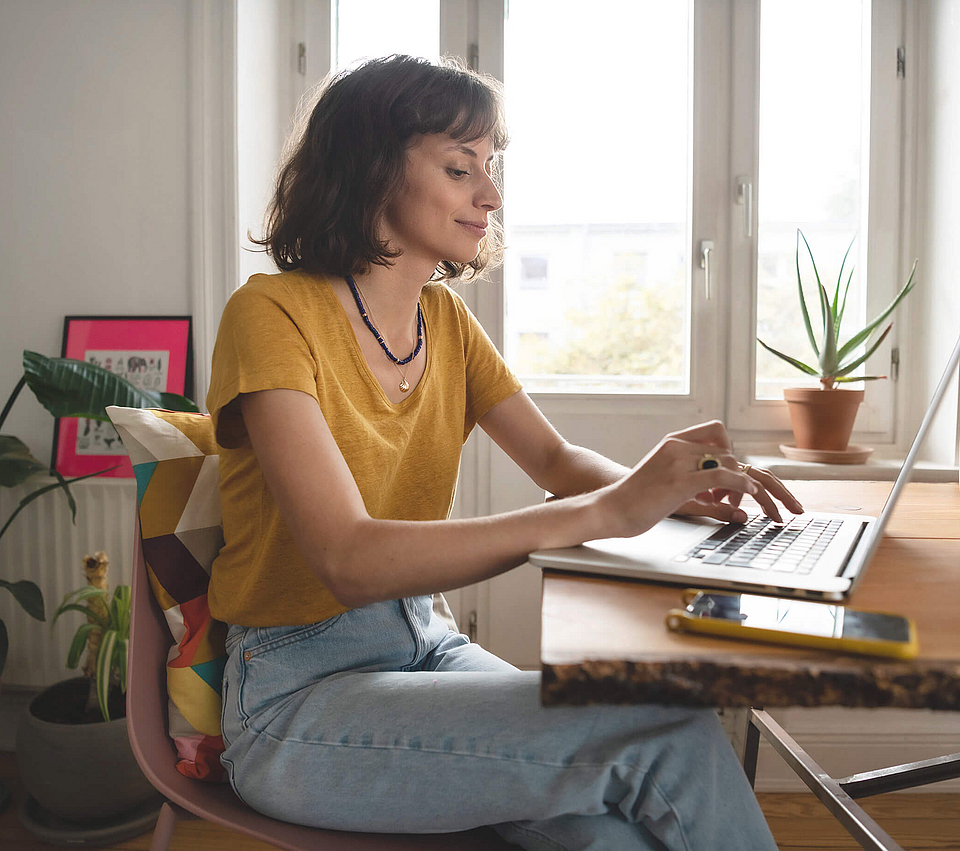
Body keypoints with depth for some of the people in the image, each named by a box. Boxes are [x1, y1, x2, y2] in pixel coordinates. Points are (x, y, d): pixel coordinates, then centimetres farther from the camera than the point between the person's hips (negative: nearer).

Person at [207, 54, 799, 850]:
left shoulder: (446, 318, 6)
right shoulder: (272, 315, -16)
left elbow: (555, 459, 11)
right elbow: (351, 560, -27)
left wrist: (661, 486, -11)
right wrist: (604, 512, -31)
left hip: (423, 644, 6)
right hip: (300, 692, -6)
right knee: (670, 735, -21)